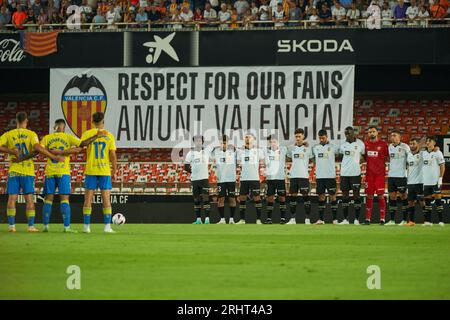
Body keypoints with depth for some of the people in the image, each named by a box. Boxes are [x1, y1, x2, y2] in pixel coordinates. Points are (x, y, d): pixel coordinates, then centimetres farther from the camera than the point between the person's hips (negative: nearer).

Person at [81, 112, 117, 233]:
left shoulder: (87, 134, -1)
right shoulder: (109, 135, 1)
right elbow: (113, 156, -1)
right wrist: (114, 172, 6)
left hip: (91, 171, 0)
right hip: (105, 171, 0)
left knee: (88, 199, 4)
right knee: (106, 199, 3)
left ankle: (86, 226, 0)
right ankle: (107, 226, -1)